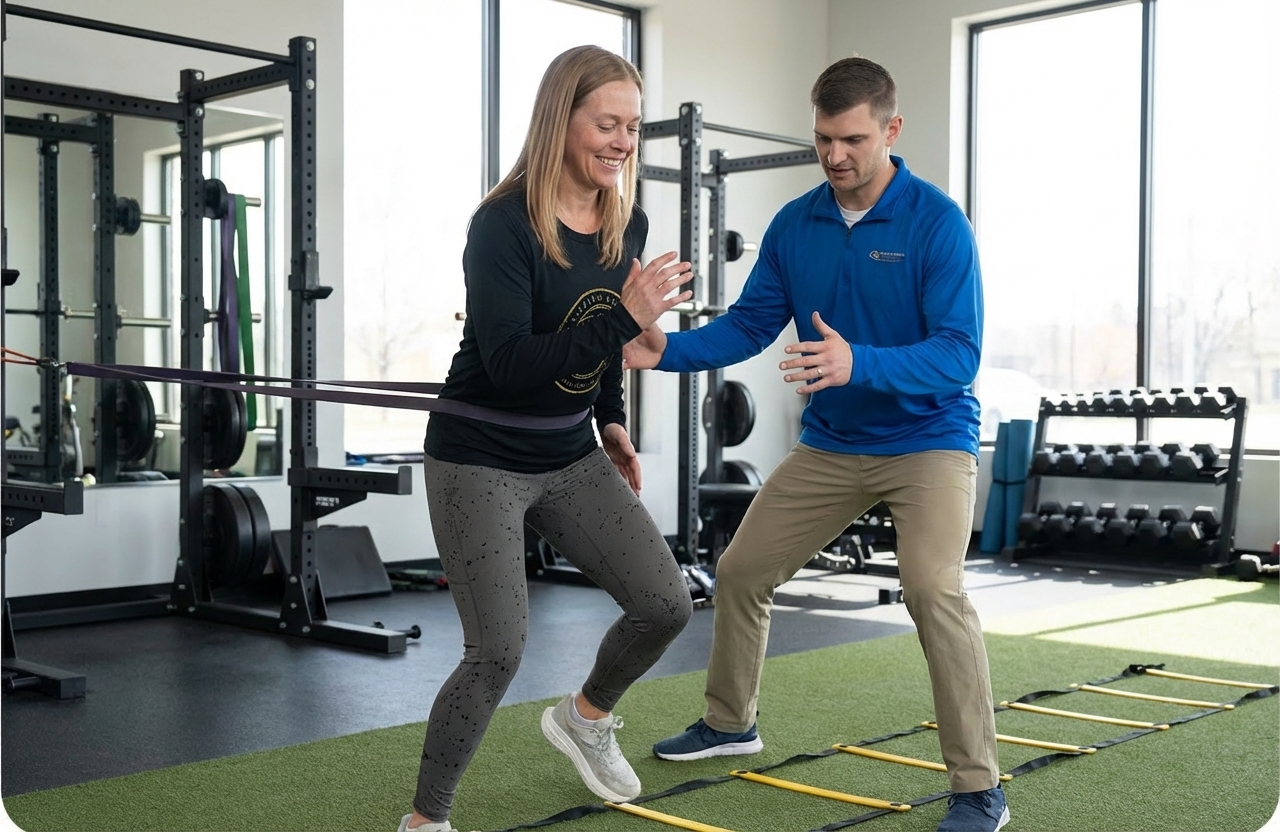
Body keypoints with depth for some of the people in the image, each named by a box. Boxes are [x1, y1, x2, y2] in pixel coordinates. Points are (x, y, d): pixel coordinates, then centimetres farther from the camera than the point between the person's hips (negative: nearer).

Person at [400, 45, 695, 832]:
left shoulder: (628, 224, 1)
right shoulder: (504, 225, -20)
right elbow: (508, 364, -29)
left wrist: (613, 422, 17)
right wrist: (627, 316, -34)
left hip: (571, 457, 7)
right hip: (481, 459, -6)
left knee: (666, 603, 0)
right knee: (499, 652, -9)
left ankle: (584, 717, 30)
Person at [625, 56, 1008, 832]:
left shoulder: (938, 222, -18)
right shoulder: (795, 224, -2)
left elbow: (958, 353, -24)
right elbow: (750, 323, 2)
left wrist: (857, 363, -40)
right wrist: (670, 348, -17)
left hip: (928, 440, -6)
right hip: (830, 445, 6)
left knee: (933, 587, -26)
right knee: (740, 571, 10)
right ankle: (730, 722, 35)